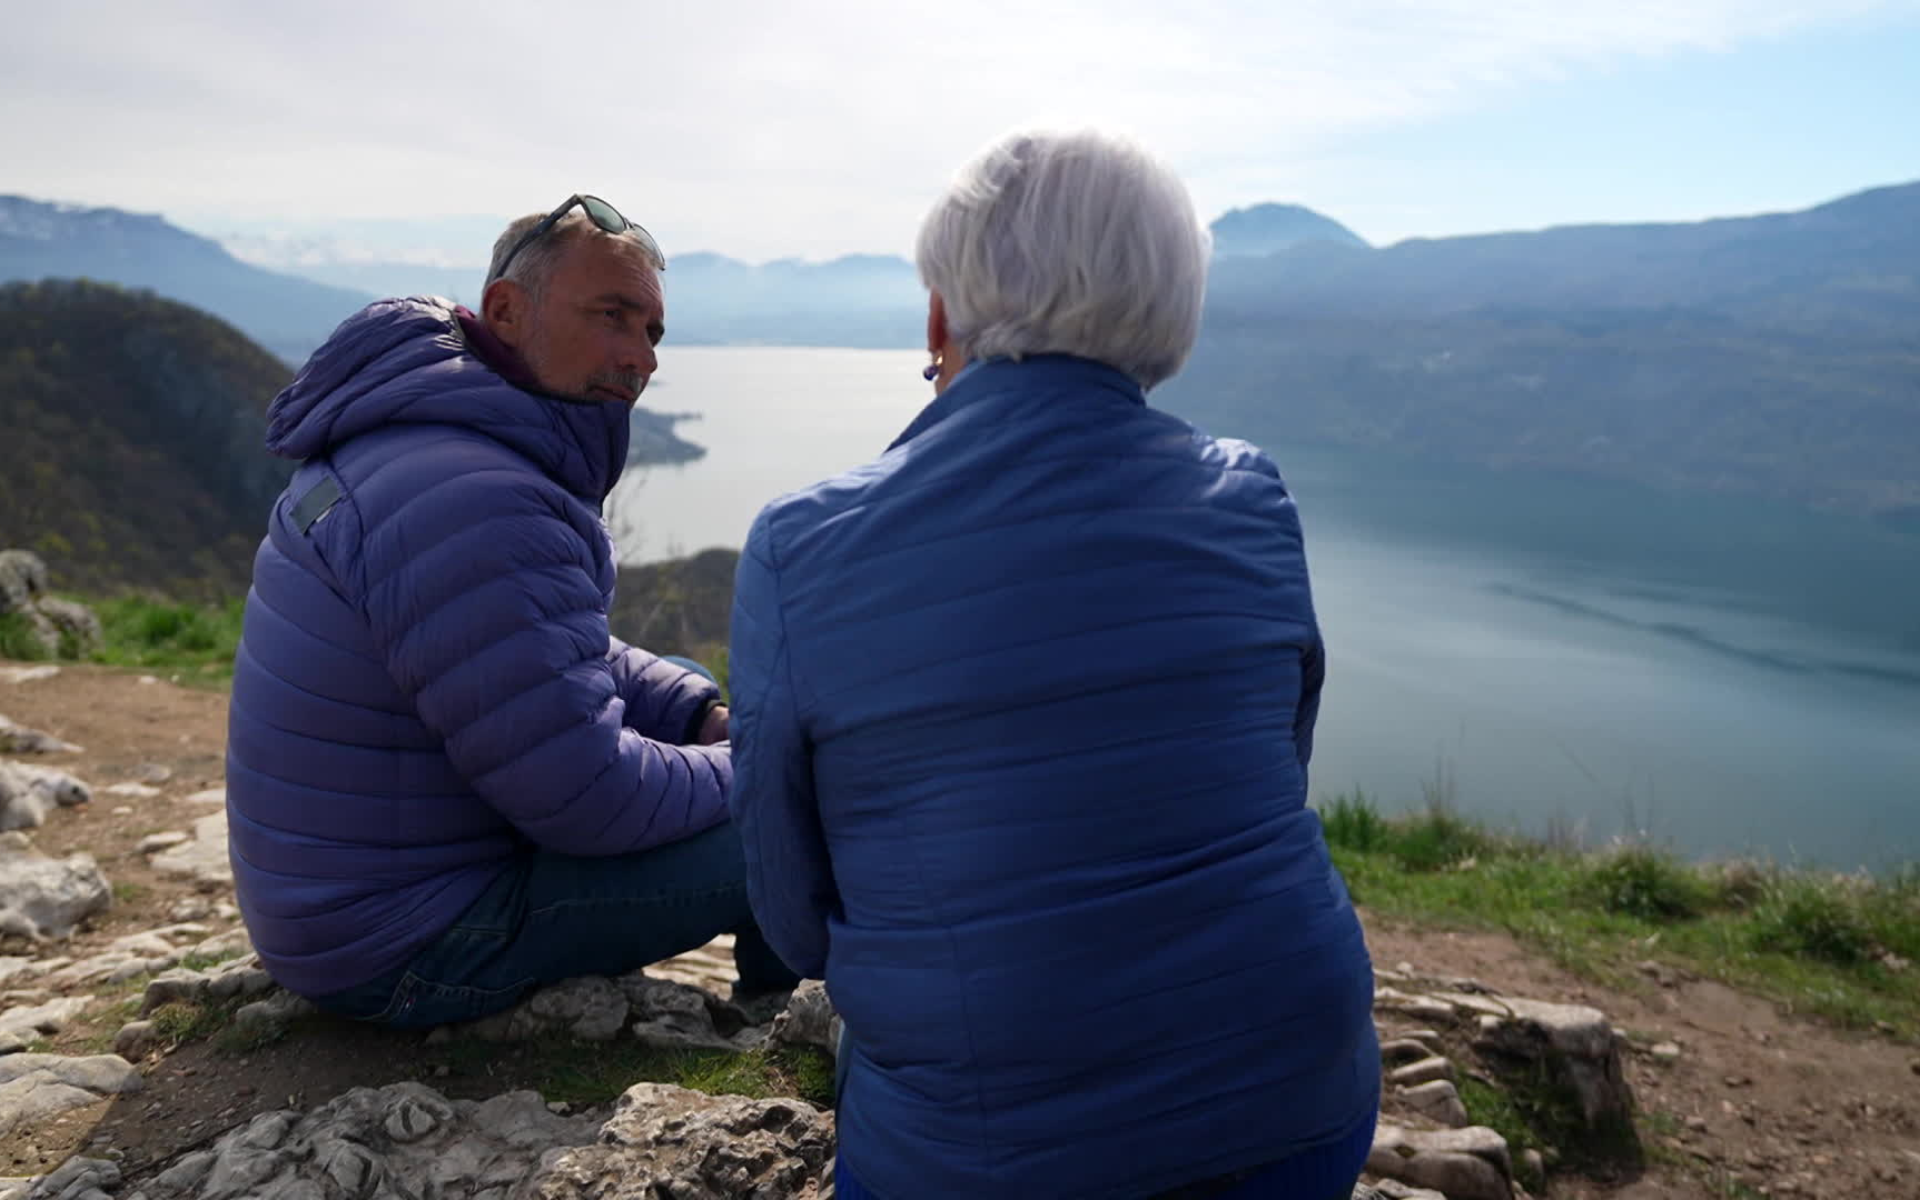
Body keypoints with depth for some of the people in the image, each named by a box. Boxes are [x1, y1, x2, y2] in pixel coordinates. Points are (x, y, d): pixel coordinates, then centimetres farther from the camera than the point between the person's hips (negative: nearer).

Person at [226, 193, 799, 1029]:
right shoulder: (476, 504, -29)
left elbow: (573, 659, 15)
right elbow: (590, 798, -28)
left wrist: (710, 716, 0)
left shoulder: (415, 442, 6)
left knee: (686, 690, 16)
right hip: (400, 951, -10)